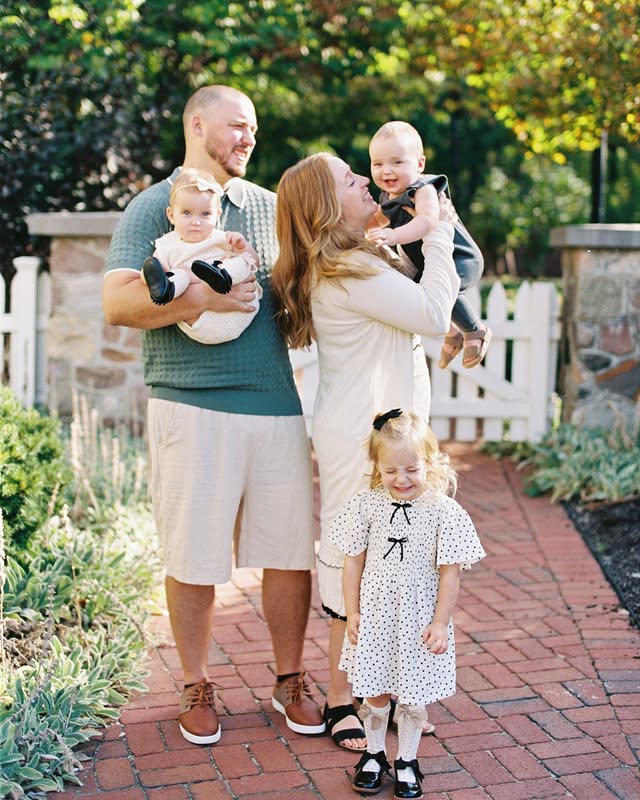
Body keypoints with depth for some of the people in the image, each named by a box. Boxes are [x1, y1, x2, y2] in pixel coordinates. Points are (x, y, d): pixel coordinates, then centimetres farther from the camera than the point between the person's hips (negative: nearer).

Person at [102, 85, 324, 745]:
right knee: (193, 559, 4)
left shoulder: (271, 207, 17)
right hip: (192, 408, -4)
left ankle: (289, 680, 26)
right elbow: (117, 302, -9)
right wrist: (203, 298, -18)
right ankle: (196, 688, 23)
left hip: (277, 402, 4)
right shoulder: (154, 207, 3)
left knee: (290, 551, 7)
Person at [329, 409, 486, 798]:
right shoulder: (367, 505, -6)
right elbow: (354, 562, 1)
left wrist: (440, 623, -9)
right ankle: (374, 755, 35)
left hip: (419, 619, -2)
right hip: (375, 616, 2)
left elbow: (450, 573, -8)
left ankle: (407, 762, 29)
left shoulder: (445, 512, -13)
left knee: (413, 697, 9)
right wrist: (353, 612, 1)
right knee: (374, 693, 14)